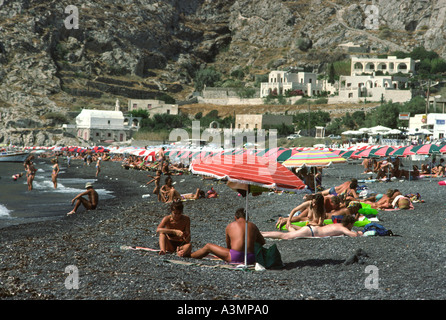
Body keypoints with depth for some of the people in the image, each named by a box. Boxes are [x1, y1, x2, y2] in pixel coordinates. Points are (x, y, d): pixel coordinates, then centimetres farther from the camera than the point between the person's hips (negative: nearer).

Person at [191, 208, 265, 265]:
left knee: (208, 247, 15)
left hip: (235, 257, -3)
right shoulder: (253, 226, 15)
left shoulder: (230, 226, 9)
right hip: (251, 259, 3)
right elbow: (262, 242, 29)